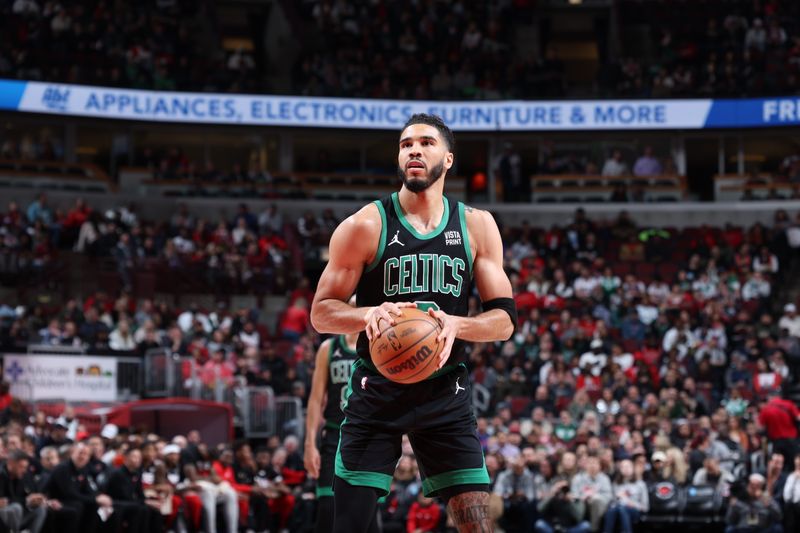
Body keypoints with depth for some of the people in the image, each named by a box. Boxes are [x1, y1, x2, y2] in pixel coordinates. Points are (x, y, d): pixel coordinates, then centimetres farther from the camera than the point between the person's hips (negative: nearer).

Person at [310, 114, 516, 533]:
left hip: (446, 392, 2)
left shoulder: (477, 227, 4)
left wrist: (455, 324, -18)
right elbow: (321, 313, -3)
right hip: (376, 391, -2)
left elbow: (504, 318, 3)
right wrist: (368, 314, -24)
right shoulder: (365, 226, -4)